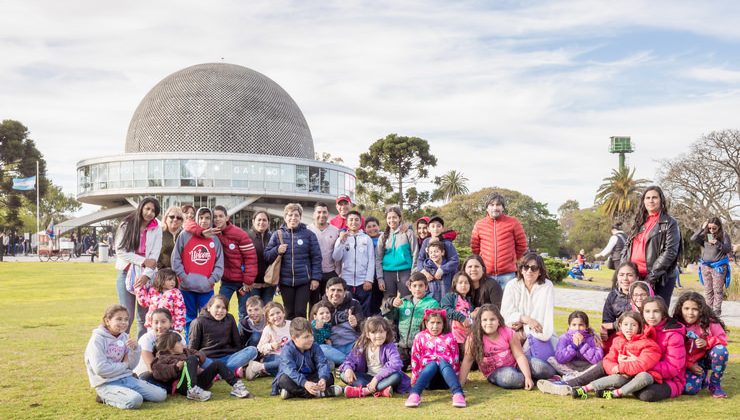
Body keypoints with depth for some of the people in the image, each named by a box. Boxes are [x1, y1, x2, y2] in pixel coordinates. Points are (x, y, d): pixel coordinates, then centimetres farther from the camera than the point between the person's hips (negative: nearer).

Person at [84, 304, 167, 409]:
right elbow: (100, 369, -19)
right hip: (107, 383, -6)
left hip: (126, 378, 6)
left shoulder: (125, 337, 7)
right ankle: (105, 397, -4)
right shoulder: (98, 339, -11)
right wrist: (124, 365, -7)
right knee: (135, 400, -32)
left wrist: (135, 349, -12)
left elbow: (131, 365, 7)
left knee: (161, 394, -7)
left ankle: (126, 393, 9)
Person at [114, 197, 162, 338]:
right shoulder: (126, 225, 1)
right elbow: (120, 251, -5)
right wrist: (143, 261, -10)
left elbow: (155, 255, -3)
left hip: (147, 276, 2)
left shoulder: (156, 230, 4)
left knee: (144, 317, 4)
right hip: (126, 274, -2)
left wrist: (146, 275, -16)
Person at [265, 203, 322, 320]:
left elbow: (316, 257, 1)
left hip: (304, 281, -2)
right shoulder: (278, 235, 7)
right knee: (289, 314, 9)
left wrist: (316, 278, -5)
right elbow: (266, 256, 9)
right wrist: (277, 251, -11)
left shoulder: (309, 234, 1)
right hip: (285, 281, 2)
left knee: (300, 313, -2)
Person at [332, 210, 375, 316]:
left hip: (363, 283, -1)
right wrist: (341, 241, -10)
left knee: (364, 312, 1)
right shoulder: (341, 238, 10)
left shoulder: (367, 239, 7)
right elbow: (336, 258, -1)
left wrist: (369, 280, -6)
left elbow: (371, 261, 3)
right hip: (346, 282, 1)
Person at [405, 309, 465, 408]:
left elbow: (455, 359, 9)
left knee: (442, 362, -31)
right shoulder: (420, 337, 7)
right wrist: (415, 378, 3)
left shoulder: (449, 338, 8)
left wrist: (455, 376, 4)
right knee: (432, 364, -32)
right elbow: (415, 359, 6)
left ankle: (457, 394, -54)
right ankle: (414, 394, -54)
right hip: (427, 372, 0)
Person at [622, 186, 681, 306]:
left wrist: (652, 276, -16)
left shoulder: (669, 223, 0)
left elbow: (670, 252, -10)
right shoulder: (639, 222, 18)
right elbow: (628, 248, 18)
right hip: (636, 276, 5)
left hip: (660, 279, -5)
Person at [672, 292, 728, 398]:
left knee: (721, 350, -32)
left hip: (706, 358, 1)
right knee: (690, 388, -25)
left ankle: (715, 385, -11)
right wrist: (689, 365, -16)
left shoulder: (709, 322, -10)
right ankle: (703, 375, 15)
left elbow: (723, 338, -10)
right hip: (688, 364, -1)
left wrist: (707, 343, -27)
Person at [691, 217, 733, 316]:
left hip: (719, 266, -3)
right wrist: (702, 228, -8)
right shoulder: (705, 235, 5)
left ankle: (716, 310, 3)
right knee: (708, 290, 7)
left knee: (717, 290, -1)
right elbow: (693, 239, -5)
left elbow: (728, 249, -4)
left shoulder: (724, 235, -1)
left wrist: (717, 243, -19)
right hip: (705, 266, 3)